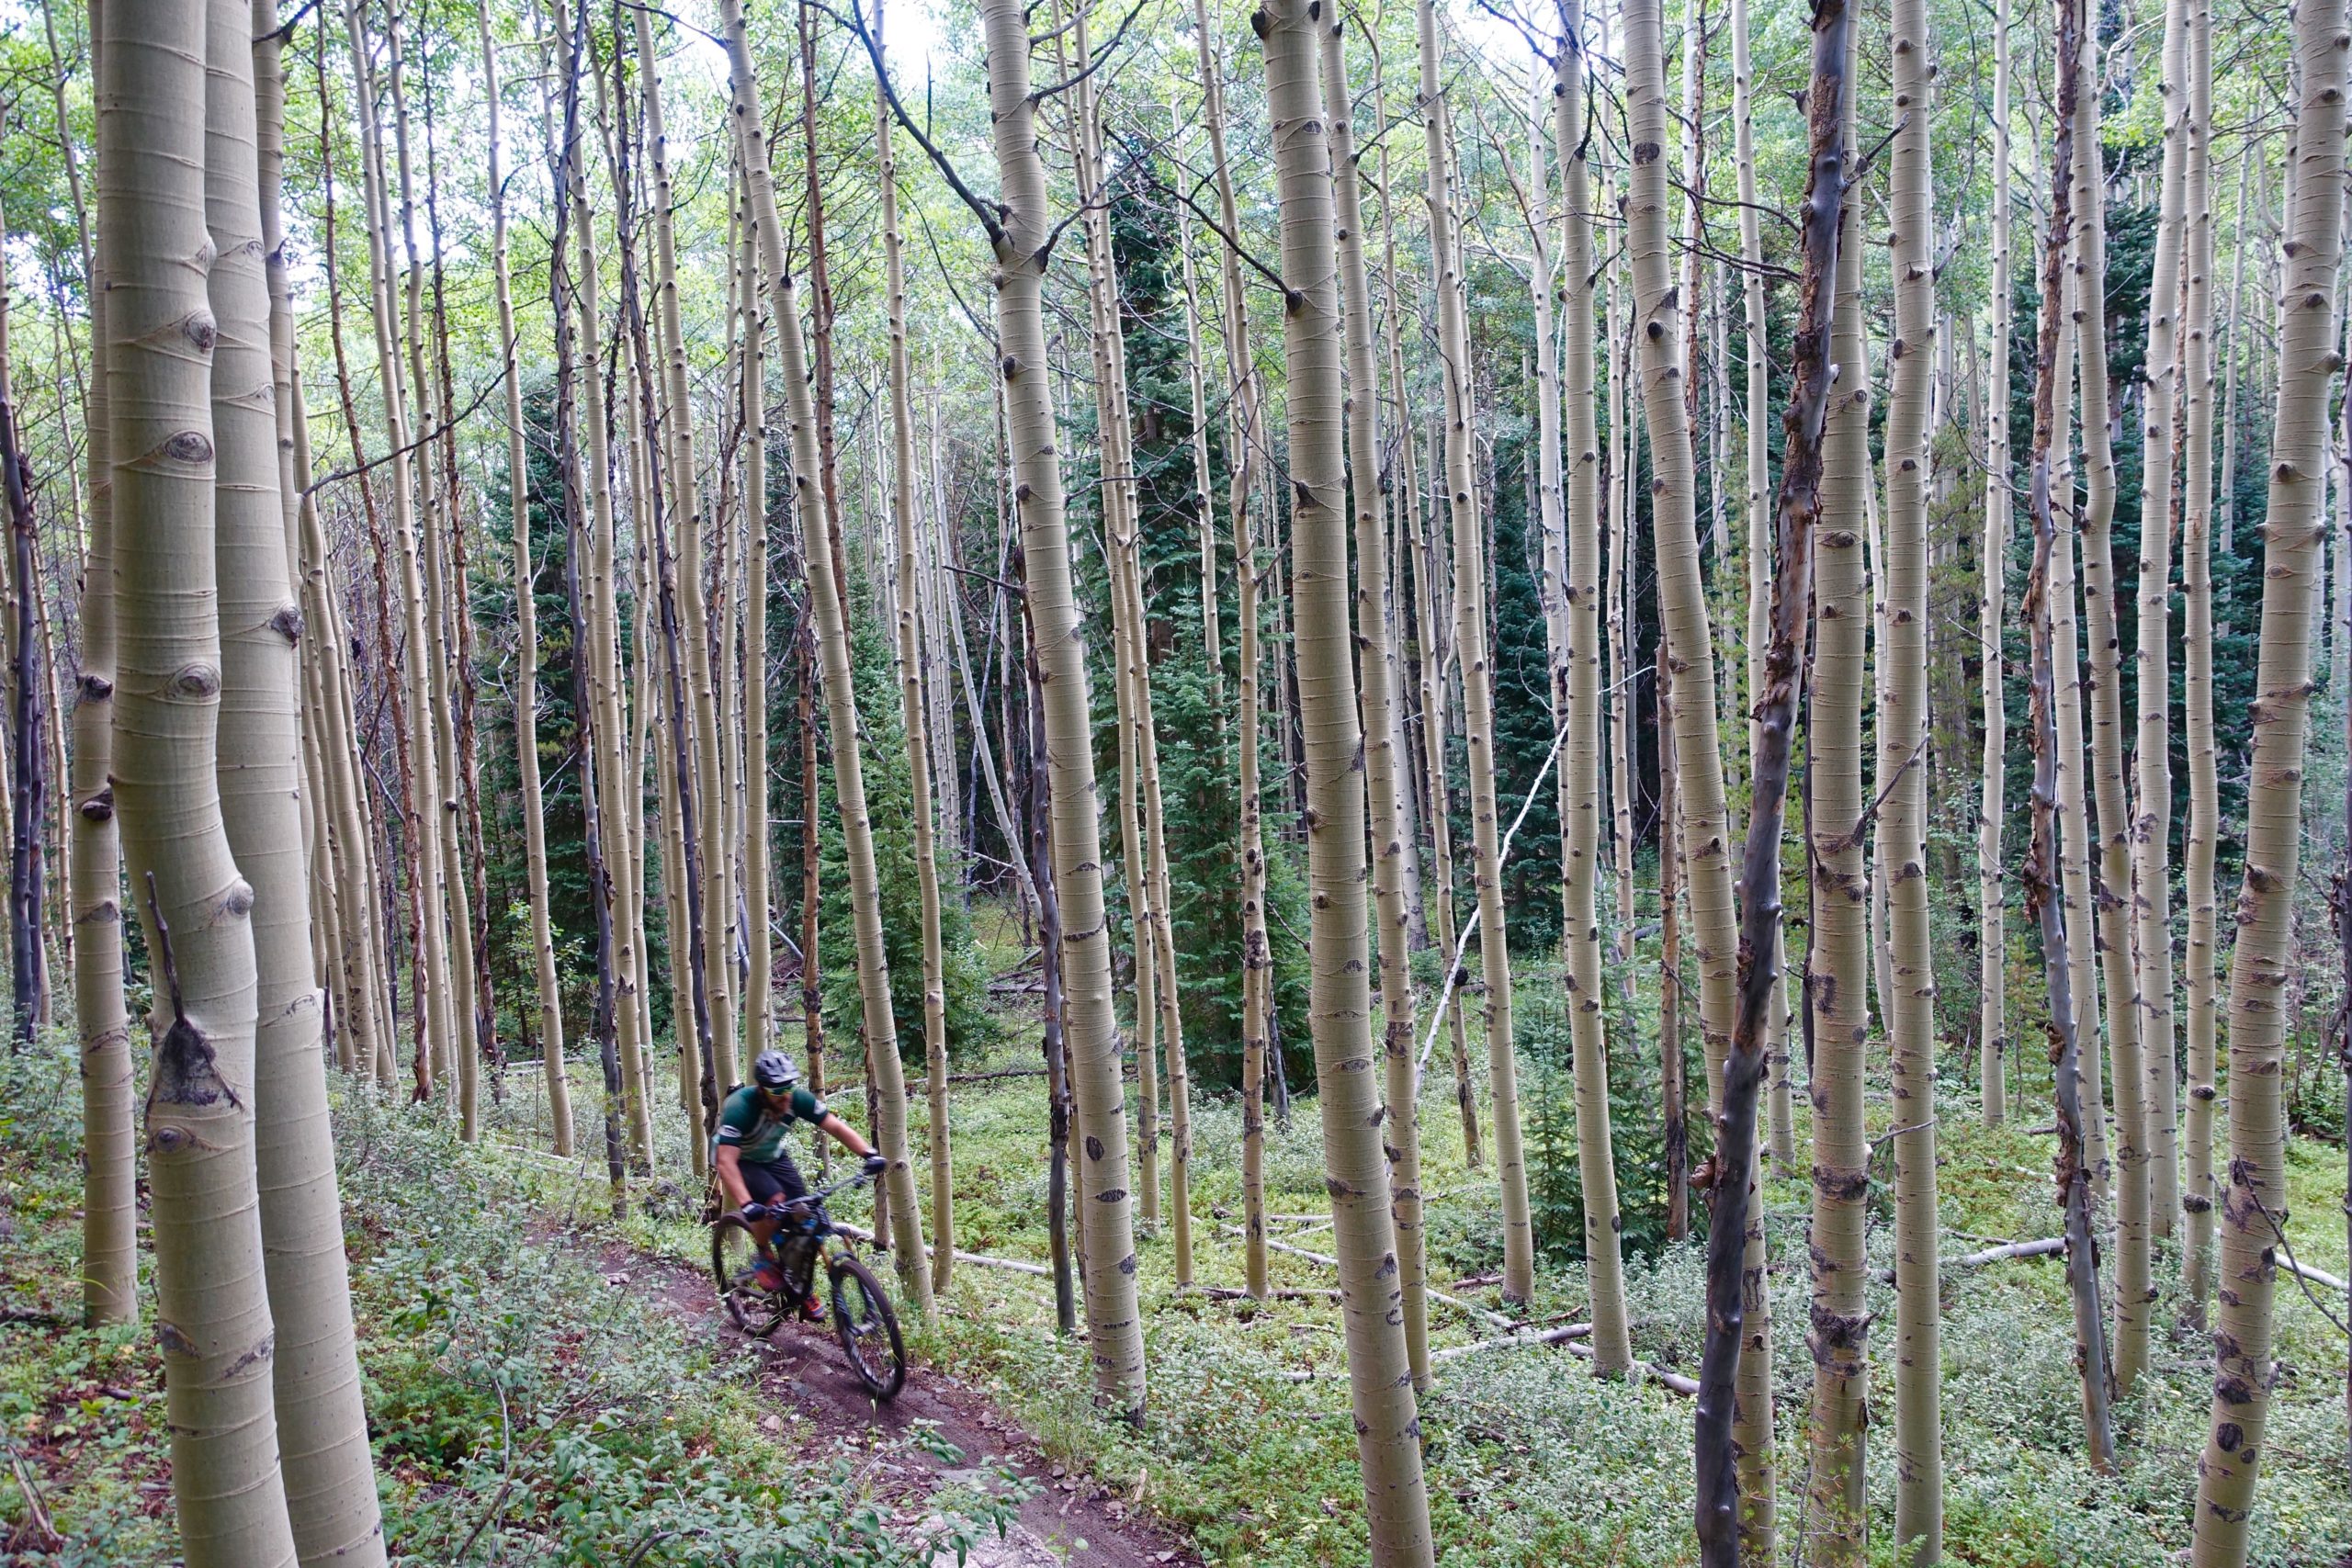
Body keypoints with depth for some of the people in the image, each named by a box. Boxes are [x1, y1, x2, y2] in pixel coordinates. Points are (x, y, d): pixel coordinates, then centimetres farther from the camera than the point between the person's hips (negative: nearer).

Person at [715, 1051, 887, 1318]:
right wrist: (746, 1206, -54)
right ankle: (764, 1255, -4)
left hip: (772, 1156, 5)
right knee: (774, 1200, -32)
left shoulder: (797, 1099, -24)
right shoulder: (739, 1107, -36)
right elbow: (726, 1161, -43)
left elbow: (836, 1126, -21)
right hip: (740, 1161, -4)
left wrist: (869, 1154, -36)